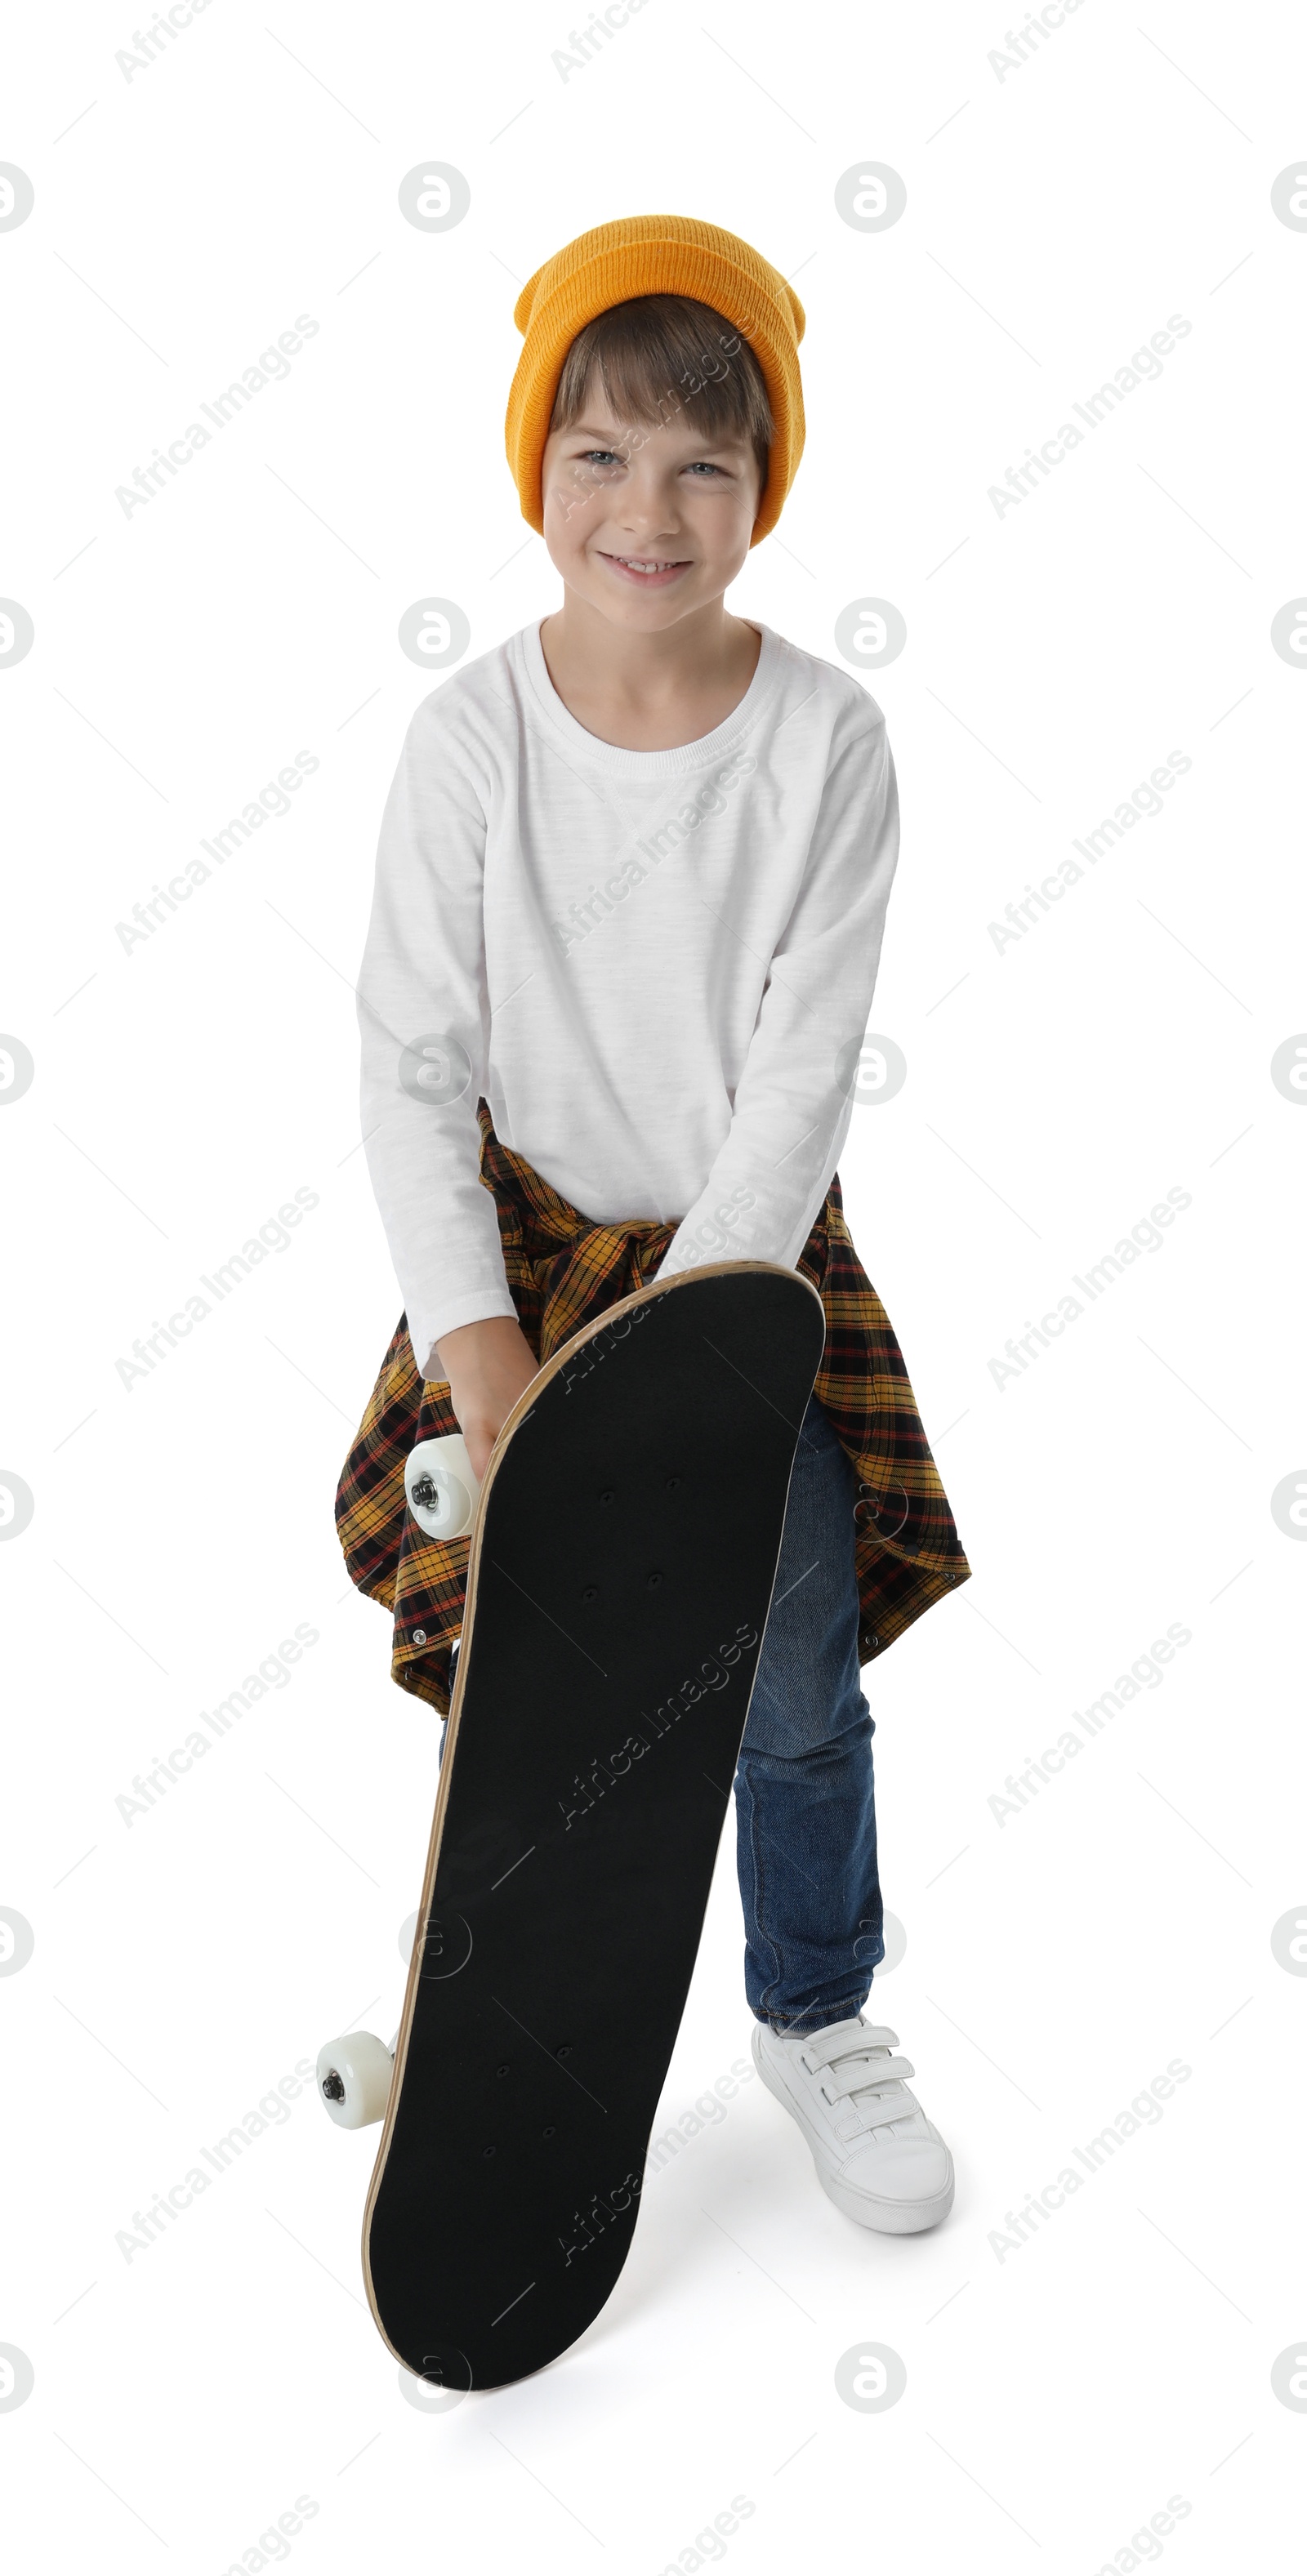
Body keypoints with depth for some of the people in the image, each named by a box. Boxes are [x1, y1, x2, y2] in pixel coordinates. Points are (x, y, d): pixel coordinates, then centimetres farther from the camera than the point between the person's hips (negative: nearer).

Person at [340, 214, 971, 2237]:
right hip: (530, 1246, 0)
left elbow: (804, 1082, -13)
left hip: (755, 1257, 0)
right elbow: (412, 1061, -10)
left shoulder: (826, 740, -11)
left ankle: (818, 2019, 33)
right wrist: (474, 1338, -21)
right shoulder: (472, 736, -10)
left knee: (801, 1696, 5)